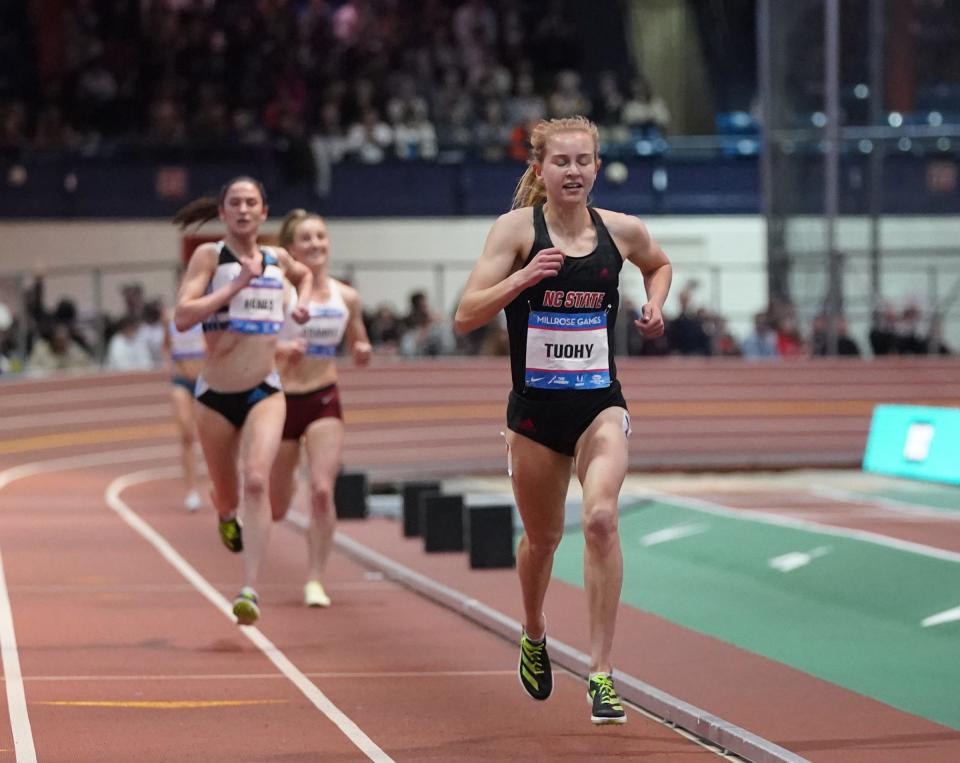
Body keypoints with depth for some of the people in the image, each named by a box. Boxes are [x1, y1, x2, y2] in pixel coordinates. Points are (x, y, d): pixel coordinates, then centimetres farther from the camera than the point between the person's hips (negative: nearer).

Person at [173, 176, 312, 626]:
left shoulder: (277, 259, 7)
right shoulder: (209, 256, -5)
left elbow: (305, 274, 33)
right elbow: (182, 317, -19)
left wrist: (302, 303, 13)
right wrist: (236, 286, -22)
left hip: (264, 393, 1)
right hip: (215, 395, -1)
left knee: (256, 480, -22)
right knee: (226, 494, 14)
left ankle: (250, 590, -27)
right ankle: (227, 516, 55)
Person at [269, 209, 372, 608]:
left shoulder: (346, 297, 2)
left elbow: (359, 349, 15)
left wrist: (363, 352, -8)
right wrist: (281, 349, -29)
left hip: (324, 401, 2)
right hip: (282, 399, -2)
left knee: (323, 491, -16)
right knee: (275, 510, 8)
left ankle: (314, 579, -5)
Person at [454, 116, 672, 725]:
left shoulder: (622, 230, 1)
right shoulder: (516, 229, -7)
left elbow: (660, 264, 25)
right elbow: (466, 317, -12)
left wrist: (655, 305, 5)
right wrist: (524, 277, -25)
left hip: (601, 404, 0)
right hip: (536, 407, 0)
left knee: (601, 516, -23)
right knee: (543, 535, 15)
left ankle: (602, 672, -18)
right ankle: (534, 635, 48)